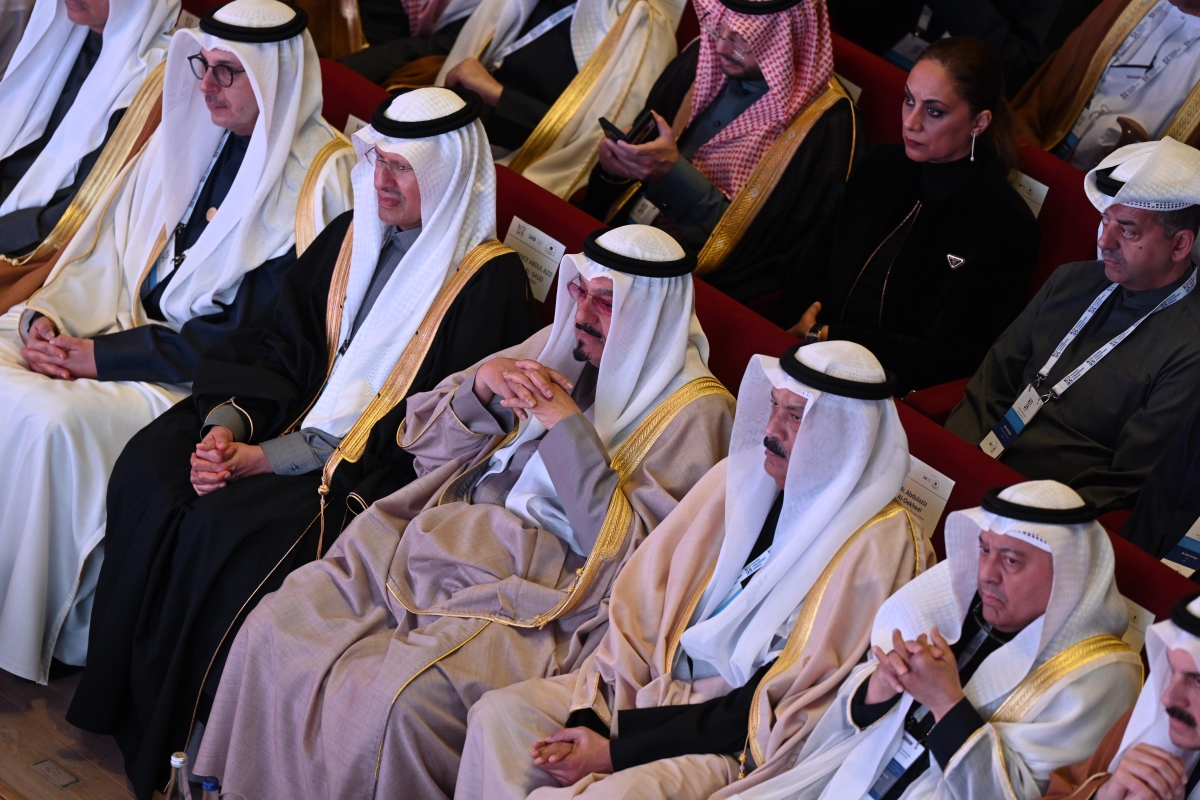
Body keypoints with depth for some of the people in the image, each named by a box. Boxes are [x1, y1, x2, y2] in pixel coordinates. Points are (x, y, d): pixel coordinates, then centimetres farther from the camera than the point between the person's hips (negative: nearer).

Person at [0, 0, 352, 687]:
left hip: (206, 382, -7)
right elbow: (109, 247, 14)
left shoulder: (315, 179, -15)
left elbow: (251, 339, -18)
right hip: (132, 327, 7)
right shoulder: (189, 136, 8)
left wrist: (101, 357, -20)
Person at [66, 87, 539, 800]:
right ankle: (127, 694, -4)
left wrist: (261, 460, -19)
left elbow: (421, 436, -18)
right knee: (149, 473, -15)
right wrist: (226, 425, -14)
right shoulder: (353, 238, 9)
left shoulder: (490, 283, -14)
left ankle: (192, 736, -10)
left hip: (386, 473, -7)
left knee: (229, 525, -28)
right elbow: (279, 345, 9)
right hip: (311, 417, 7)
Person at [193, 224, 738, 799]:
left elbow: (628, 554, -14)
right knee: (275, 628, -13)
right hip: (434, 536, 6)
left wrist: (568, 429, -17)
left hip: (536, 592, -6)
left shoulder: (695, 414, -4)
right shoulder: (556, 348, 14)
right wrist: (480, 386, -5)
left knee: (396, 703, -31)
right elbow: (424, 442, 16)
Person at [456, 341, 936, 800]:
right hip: (659, 686, 7)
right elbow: (645, 600, 6)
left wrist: (616, 753, -16)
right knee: (500, 713, -10)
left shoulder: (878, 545, -14)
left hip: (744, 747, -7)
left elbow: (781, 708, -16)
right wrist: (586, 718, -10)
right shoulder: (742, 478, 6)